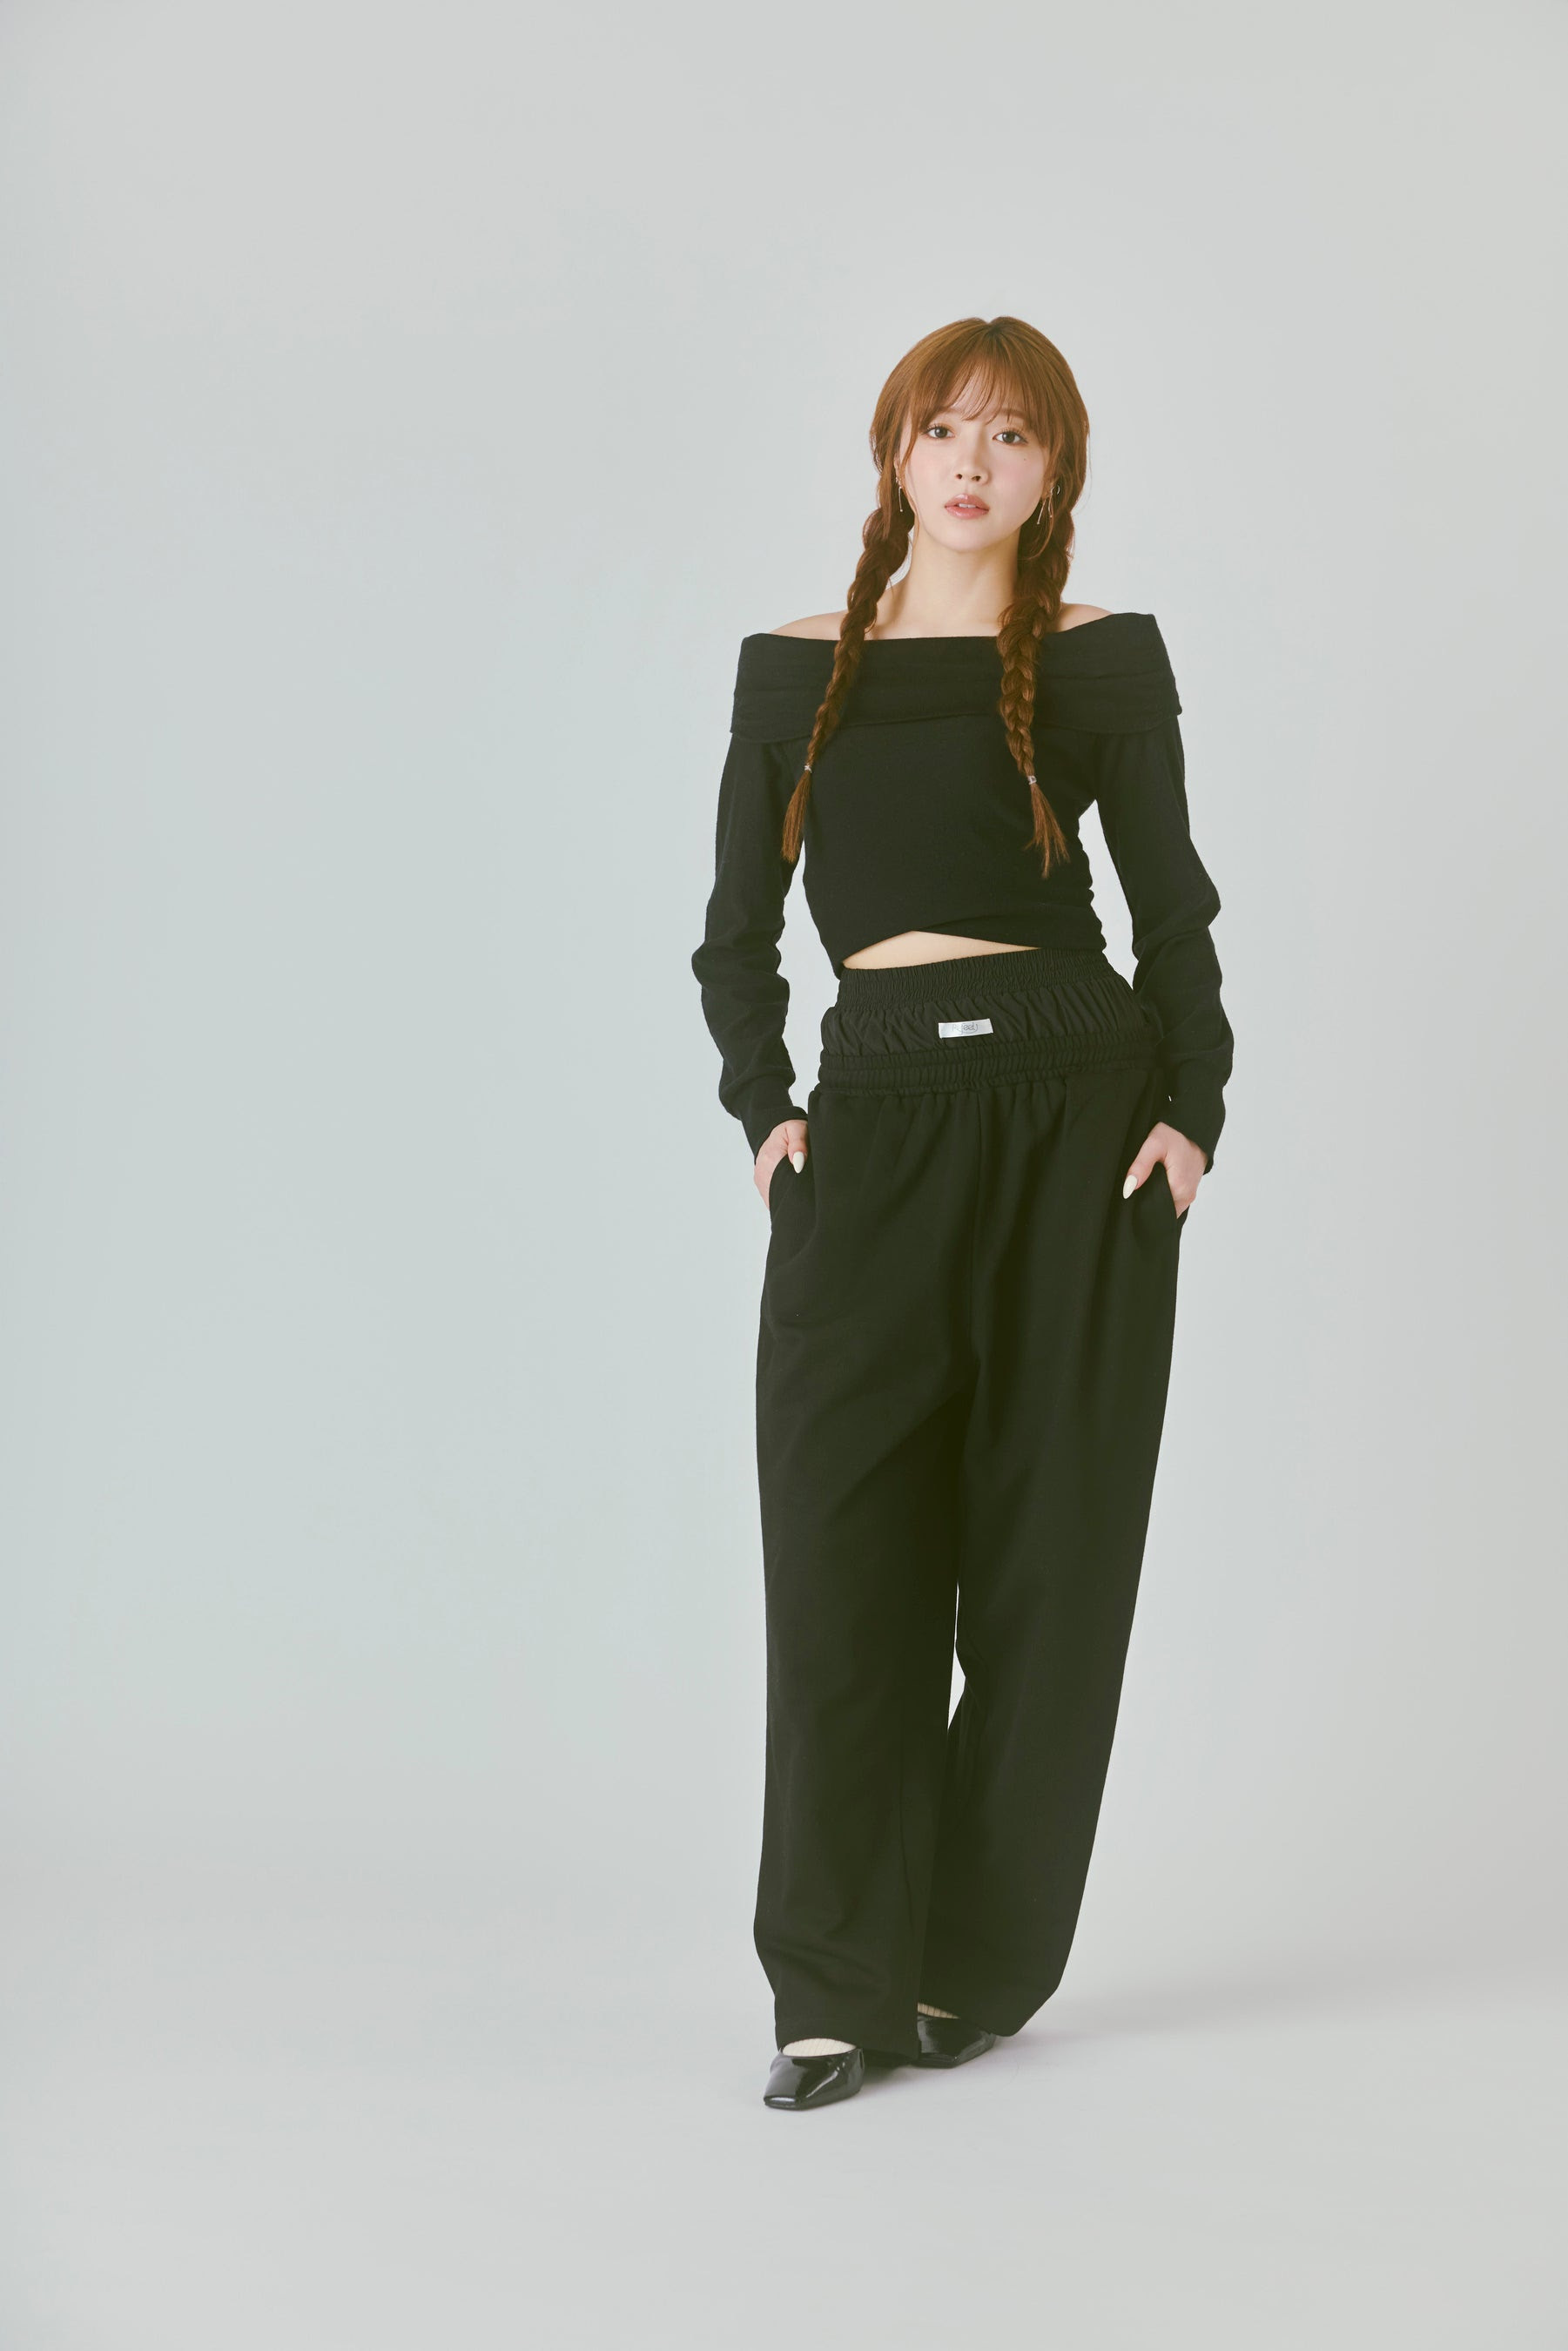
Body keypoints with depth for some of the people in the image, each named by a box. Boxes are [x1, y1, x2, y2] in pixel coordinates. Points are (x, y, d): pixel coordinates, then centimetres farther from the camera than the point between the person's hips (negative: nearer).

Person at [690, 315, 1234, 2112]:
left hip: (1077, 1110, -1)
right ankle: (834, 1986, 0)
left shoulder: (1102, 660, 6)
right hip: (872, 1118, 1)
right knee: (840, 1535, -7)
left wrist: (1189, 1108, -3)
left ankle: (977, 1964, 15)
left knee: (1047, 1551, 2)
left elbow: (1174, 908, 9)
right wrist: (764, 1107, -1)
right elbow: (736, 929, 13)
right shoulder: (795, 668, 11)